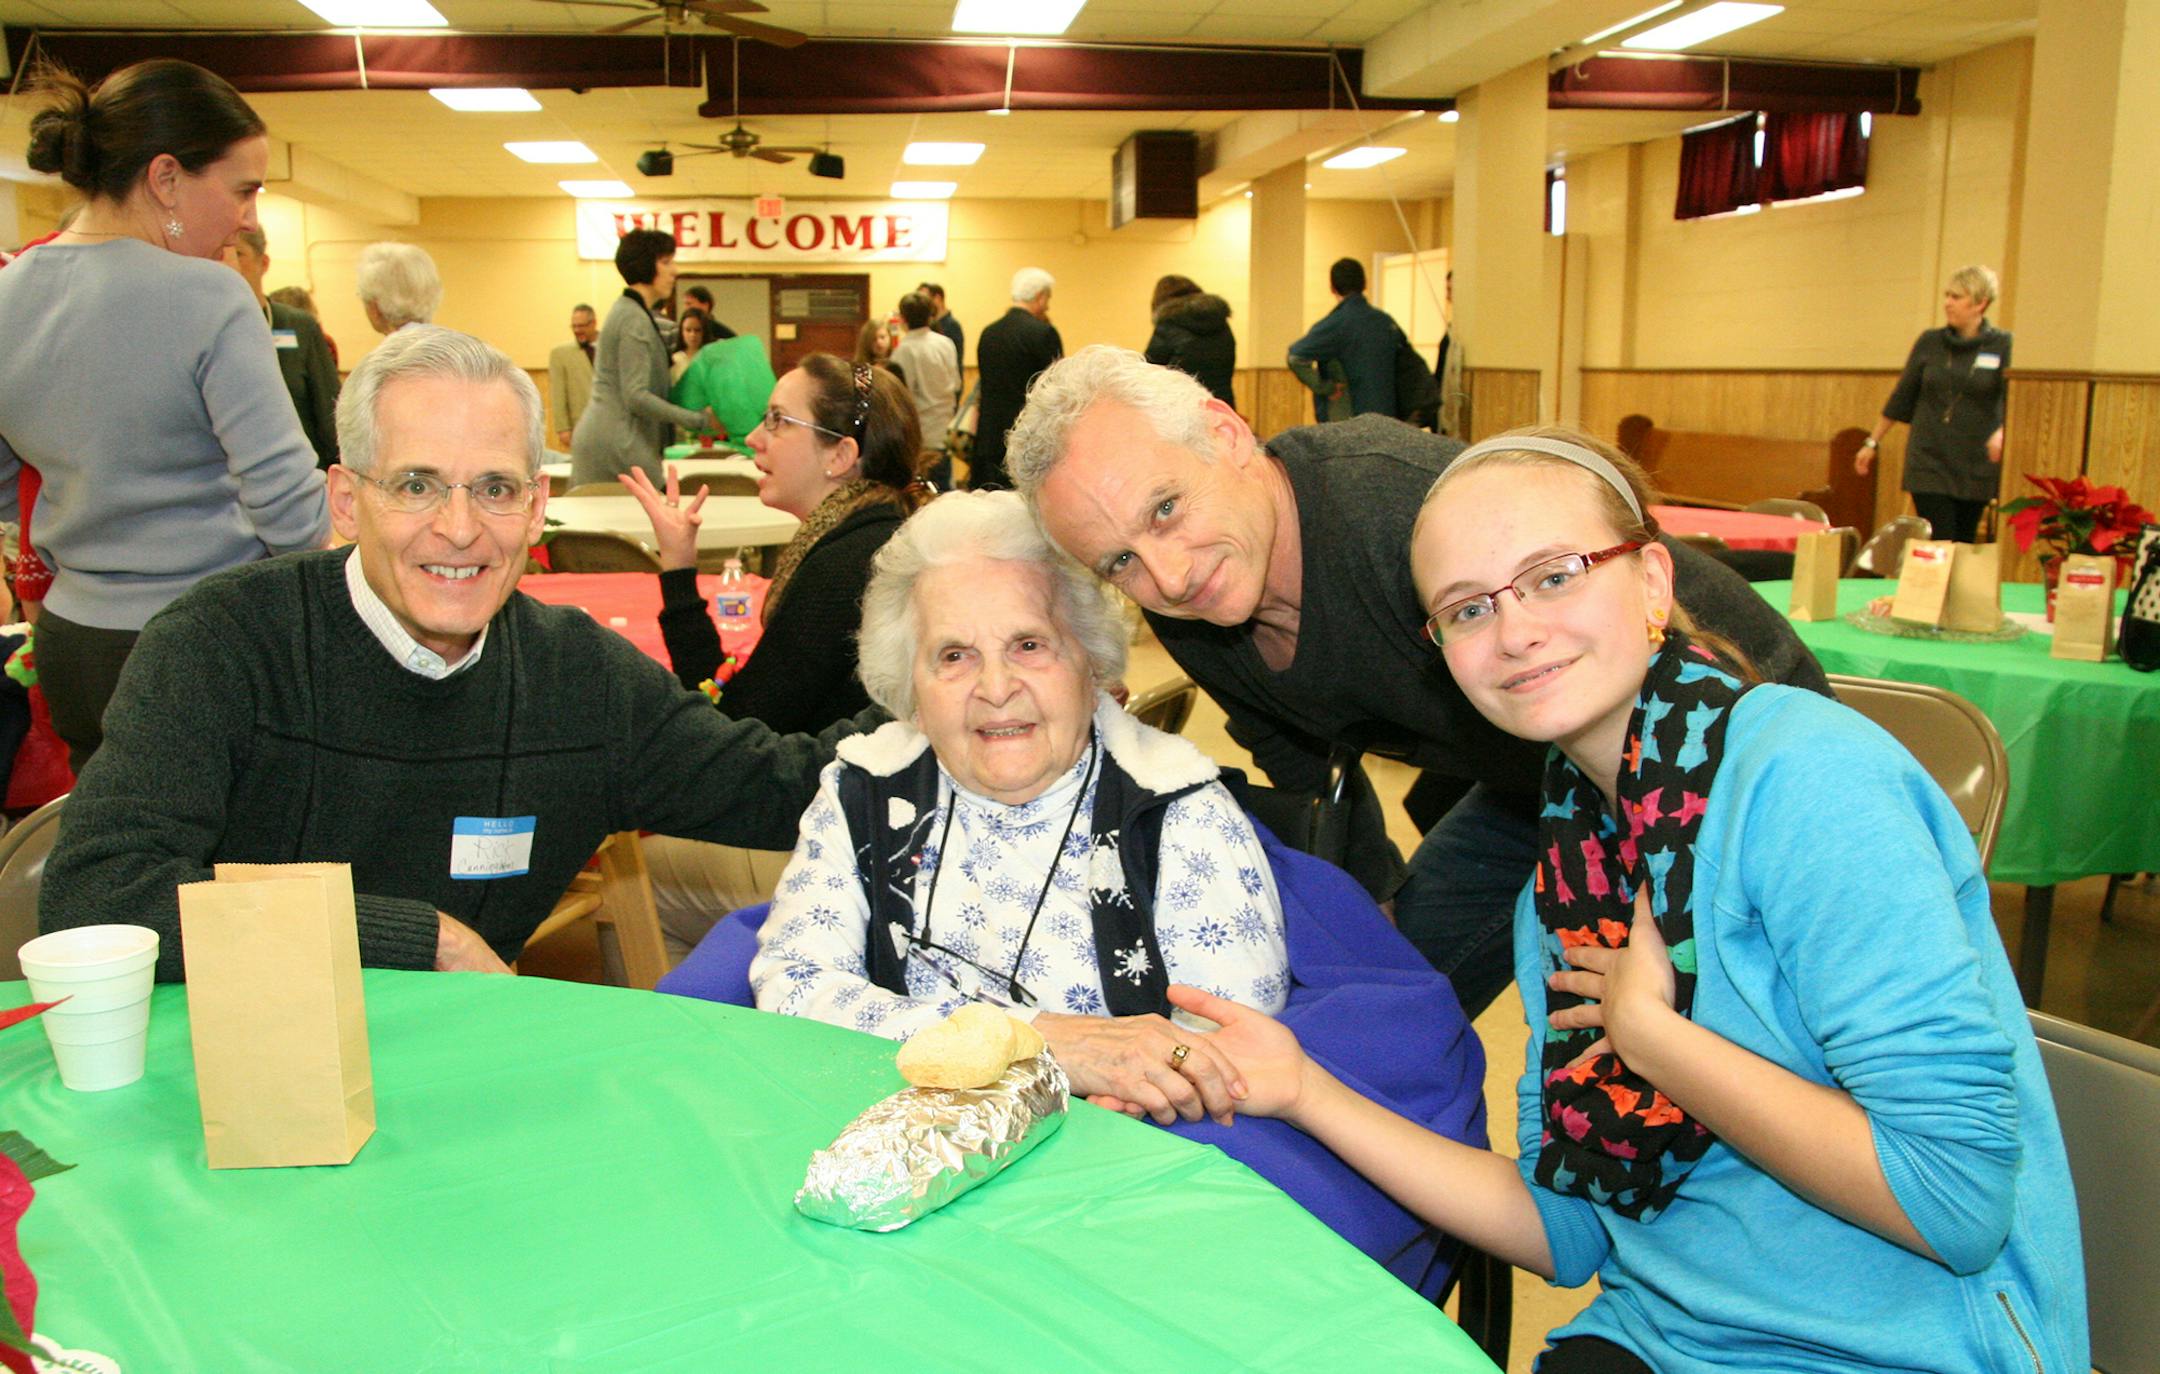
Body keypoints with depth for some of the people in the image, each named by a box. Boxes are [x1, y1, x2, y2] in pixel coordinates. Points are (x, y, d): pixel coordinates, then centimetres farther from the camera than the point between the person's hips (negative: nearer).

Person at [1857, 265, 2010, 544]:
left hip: (1976, 466, -1)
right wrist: (1872, 442, 13)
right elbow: (1901, 398, 12)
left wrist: (2003, 432, -33)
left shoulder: (2003, 346, -2)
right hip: (1929, 462, 1)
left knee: (1964, 546, 6)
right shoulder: (1930, 343, 4)